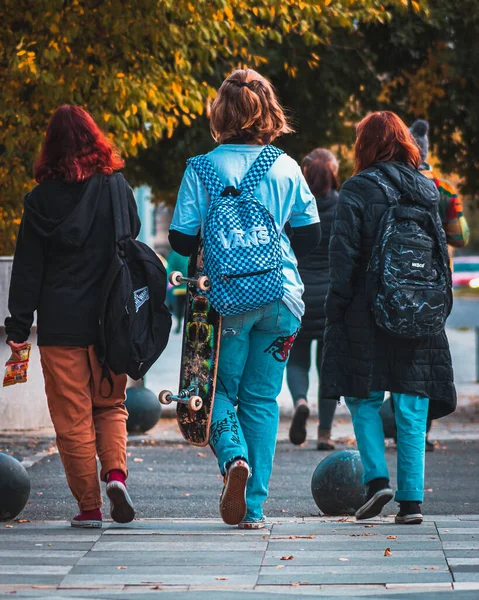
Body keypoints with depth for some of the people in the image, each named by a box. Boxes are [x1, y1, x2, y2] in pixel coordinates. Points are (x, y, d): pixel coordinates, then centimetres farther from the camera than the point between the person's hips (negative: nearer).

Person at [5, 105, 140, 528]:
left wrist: (19, 326, 1)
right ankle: (116, 471, -8)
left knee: (73, 417, 4)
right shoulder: (117, 191, -1)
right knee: (111, 406, 16)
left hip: (60, 323, -2)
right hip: (110, 321, 2)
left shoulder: (41, 200, -4)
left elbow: (28, 269, -2)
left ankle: (89, 506, 4)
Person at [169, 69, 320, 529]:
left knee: (221, 390, 13)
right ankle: (254, 507, 7)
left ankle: (234, 457, -17)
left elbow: (181, 239, -5)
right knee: (262, 399, 10)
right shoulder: (287, 168, 2)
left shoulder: (203, 168, -5)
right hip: (280, 296, 2)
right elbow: (310, 235, 5)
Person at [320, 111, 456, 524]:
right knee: (412, 411, 5)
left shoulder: (358, 190, -7)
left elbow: (344, 256, -10)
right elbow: (442, 253, 13)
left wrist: (336, 311, -5)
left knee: (364, 398, 10)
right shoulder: (427, 191, 8)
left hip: (369, 315, -4)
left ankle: (377, 478, -5)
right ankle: (412, 499, 3)